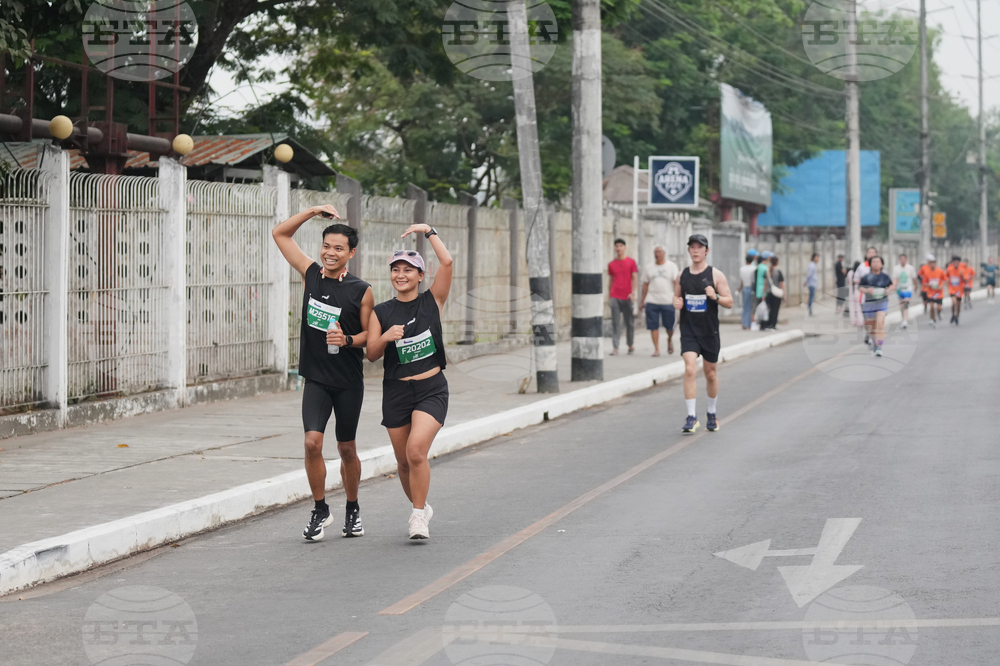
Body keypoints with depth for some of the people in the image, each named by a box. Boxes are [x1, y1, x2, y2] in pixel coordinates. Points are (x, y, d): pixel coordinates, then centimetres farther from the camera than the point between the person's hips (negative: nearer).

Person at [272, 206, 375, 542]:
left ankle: (352, 509, 29)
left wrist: (348, 340, -21)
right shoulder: (311, 274, 2)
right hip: (315, 378, 1)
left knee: (347, 448, 9)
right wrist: (313, 211, -1)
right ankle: (320, 510, 3)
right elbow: (280, 234, 7)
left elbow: (370, 333, -1)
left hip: (348, 381, -1)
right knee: (312, 442, -13)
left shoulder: (361, 291, -6)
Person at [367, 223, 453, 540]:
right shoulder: (381, 312, 4)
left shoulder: (432, 301, 1)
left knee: (416, 451, -21)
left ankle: (418, 516, -7)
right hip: (396, 391, 3)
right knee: (404, 461, 9)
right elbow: (372, 354, 0)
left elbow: (447, 262, -11)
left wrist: (429, 231, -7)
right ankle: (421, 508, 34)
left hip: (432, 389, -3)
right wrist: (386, 337, -18)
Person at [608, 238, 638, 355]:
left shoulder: (631, 262, 3)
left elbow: (634, 278, -1)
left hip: (627, 297, -1)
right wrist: (608, 295, 12)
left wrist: (632, 292, -13)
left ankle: (631, 344, 24)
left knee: (629, 322, 7)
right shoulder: (611, 264, 10)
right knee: (615, 323, -6)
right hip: (614, 296, 2)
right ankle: (615, 348, -9)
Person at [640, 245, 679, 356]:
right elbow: (645, 284, 16)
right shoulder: (649, 267, 12)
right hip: (652, 301, 2)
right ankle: (656, 349, 0)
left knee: (669, 326, 3)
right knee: (653, 326, -5)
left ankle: (670, 339, 34)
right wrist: (642, 300, 13)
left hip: (668, 301, -2)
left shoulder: (671, 266, 5)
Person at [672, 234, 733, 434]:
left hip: (709, 331, -1)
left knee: (710, 373, 11)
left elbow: (729, 302, -3)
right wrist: (676, 303, -4)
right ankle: (691, 417, -13)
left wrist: (715, 297, -23)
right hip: (688, 330, 1)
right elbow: (676, 296, 19)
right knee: (689, 370, -15)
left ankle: (712, 414, 30)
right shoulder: (682, 275, 5)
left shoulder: (716, 275, -4)